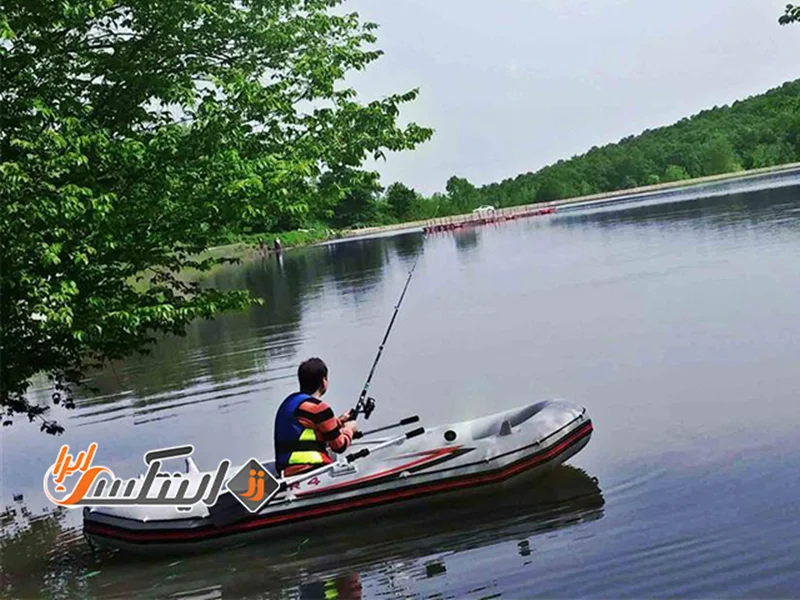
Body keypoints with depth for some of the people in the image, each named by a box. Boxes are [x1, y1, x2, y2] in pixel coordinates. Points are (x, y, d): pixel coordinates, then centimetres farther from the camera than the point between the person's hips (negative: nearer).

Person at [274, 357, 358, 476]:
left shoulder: (289, 401, 15)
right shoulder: (318, 407, -11)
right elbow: (340, 446, -4)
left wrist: (339, 421, 30)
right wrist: (349, 429, 16)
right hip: (309, 470, -9)